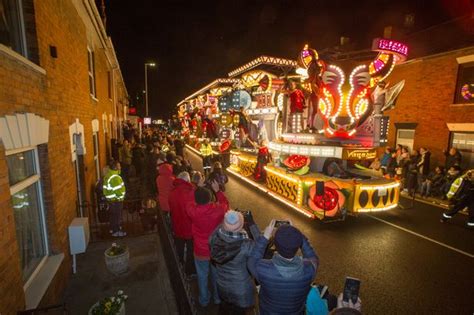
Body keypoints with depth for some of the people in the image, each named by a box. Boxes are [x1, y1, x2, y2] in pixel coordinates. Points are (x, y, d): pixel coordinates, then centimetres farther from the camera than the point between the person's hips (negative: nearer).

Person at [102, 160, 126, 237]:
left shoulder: (108, 175, 5)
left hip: (110, 199, 9)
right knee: (117, 216, 4)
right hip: (116, 200, -9)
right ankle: (116, 231, 15)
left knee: (112, 215, 22)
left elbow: (105, 188, 14)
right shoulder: (115, 177, -26)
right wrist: (121, 198, -10)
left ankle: (113, 228, 37)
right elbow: (118, 191, -26)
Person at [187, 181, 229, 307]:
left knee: (202, 277, 25)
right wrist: (217, 190, 5)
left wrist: (197, 188, 6)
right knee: (217, 275, 26)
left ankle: (204, 300, 48)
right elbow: (225, 202, -2)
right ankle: (218, 298, 49)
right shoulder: (219, 209, -27)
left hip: (200, 251, 0)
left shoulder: (192, 210, -27)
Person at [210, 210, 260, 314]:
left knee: (225, 307, 34)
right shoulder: (246, 246, -37)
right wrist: (252, 224, -21)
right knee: (239, 310, 27)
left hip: (222, 285, 4)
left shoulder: (214, 239, -26)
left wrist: (229, 218, -8)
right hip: (241, 289, -3)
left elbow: (217, 230, -2)